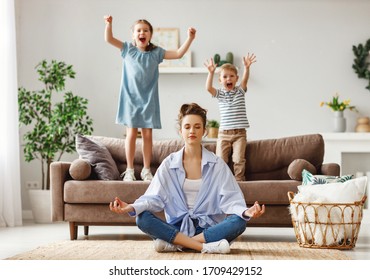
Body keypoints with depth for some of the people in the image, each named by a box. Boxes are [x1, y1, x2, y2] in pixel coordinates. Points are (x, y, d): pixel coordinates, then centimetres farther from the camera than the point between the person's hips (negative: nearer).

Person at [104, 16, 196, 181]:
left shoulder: (156, 53, 6)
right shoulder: (128, 49, 5)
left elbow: (178, 54, 4)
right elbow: (109, 39, -2)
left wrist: (189, 39, -7)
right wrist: (109, 24, -19)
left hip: (148, 100, 1)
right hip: (130, 98, -1)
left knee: (147, 135, 3)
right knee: (131, 133, -1)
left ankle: (146, 170, 14)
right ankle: (129, 170, 8)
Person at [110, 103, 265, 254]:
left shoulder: (217, 164, 3)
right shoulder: (169, 163, 5)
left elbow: (229, 199, -6)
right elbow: (154, 197, -3)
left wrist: (246, 212, -29)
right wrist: (132, 207, -23)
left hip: (207, 228, 0)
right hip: (177, 227, 0)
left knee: (239, 222, -30)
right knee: (142, 219, -26)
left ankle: (174, 244, -28)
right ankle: (205, 247, -32)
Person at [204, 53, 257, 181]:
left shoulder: (240, 91, 6)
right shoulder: (219, 93, 6)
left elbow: (245, 80, -14)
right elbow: (208, 87, -13)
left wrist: (246, 68, -33)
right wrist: (211, 72, -28)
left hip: (239, 133, -1)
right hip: (224, 133, 1)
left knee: (239, 159, -10)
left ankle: (239, 180, -1)